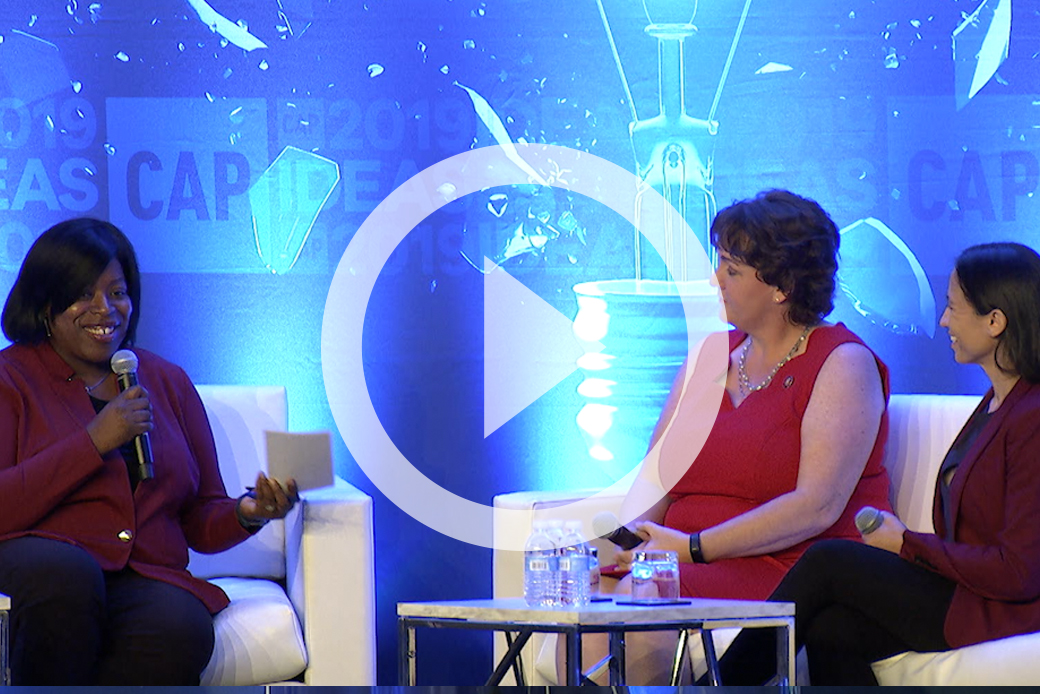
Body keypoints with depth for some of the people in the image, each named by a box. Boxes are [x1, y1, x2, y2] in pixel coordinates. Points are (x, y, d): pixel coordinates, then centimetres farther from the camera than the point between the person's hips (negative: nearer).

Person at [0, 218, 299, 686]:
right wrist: (94, 442, -11)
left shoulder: (169, 383, 21)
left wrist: (245, 514, -2)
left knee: (183, 630, -34)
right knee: (67, 568, -41)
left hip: (144, 580, 3)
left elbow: (201, 524, 21)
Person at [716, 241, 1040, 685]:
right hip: (961, 591, 9)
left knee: (829, 561, -11)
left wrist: (908, 544, -10)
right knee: (829, 631, -11)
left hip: (1003, 614, -9)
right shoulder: (997, 403, 15)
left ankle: (723, 682, 3)